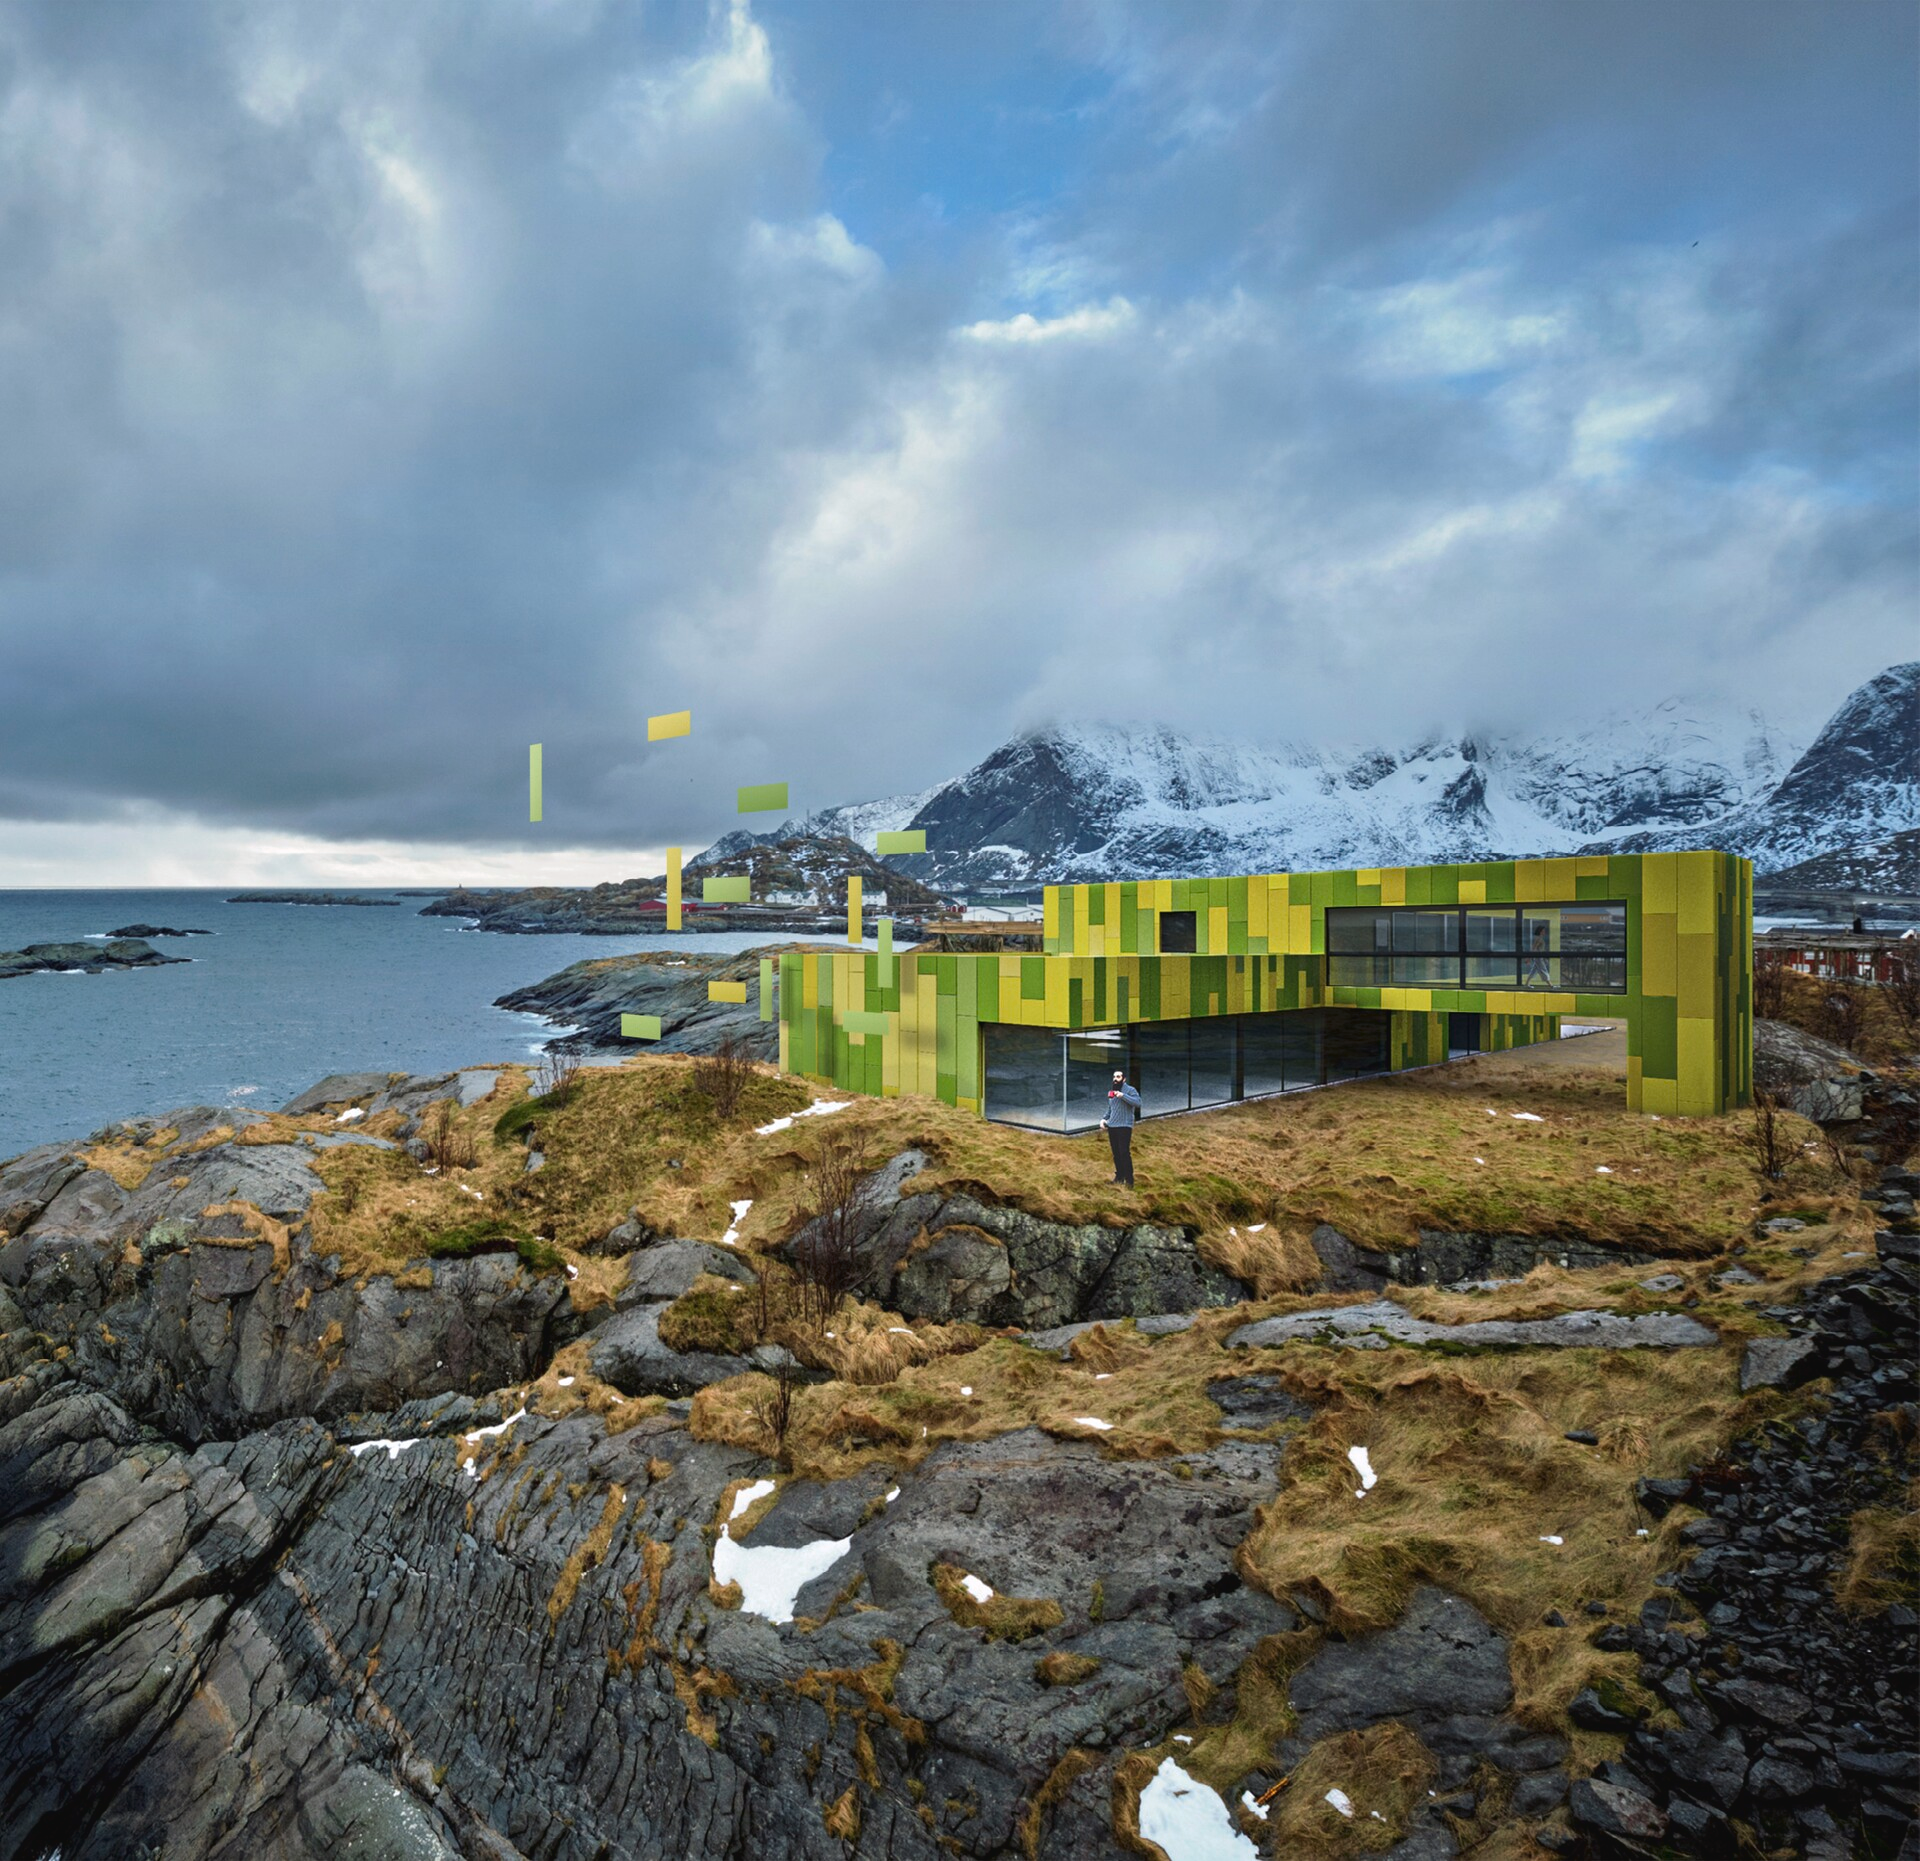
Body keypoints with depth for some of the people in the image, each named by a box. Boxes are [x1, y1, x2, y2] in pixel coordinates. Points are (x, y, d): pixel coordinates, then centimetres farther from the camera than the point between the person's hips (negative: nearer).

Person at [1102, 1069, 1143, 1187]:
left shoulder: (1130, 1090, -7)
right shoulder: (1111, 1091, 15)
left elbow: (1138, 1103, -22)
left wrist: (1123, 1095, -27)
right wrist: (1104, 1118, 7)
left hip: (1124, 1127, -7)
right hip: (1112, 1126, 7)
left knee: (1124, 1153, -10)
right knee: (1116, 1154, 11)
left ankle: (1129, 1179, -4)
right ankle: (1119, 1176, 22)